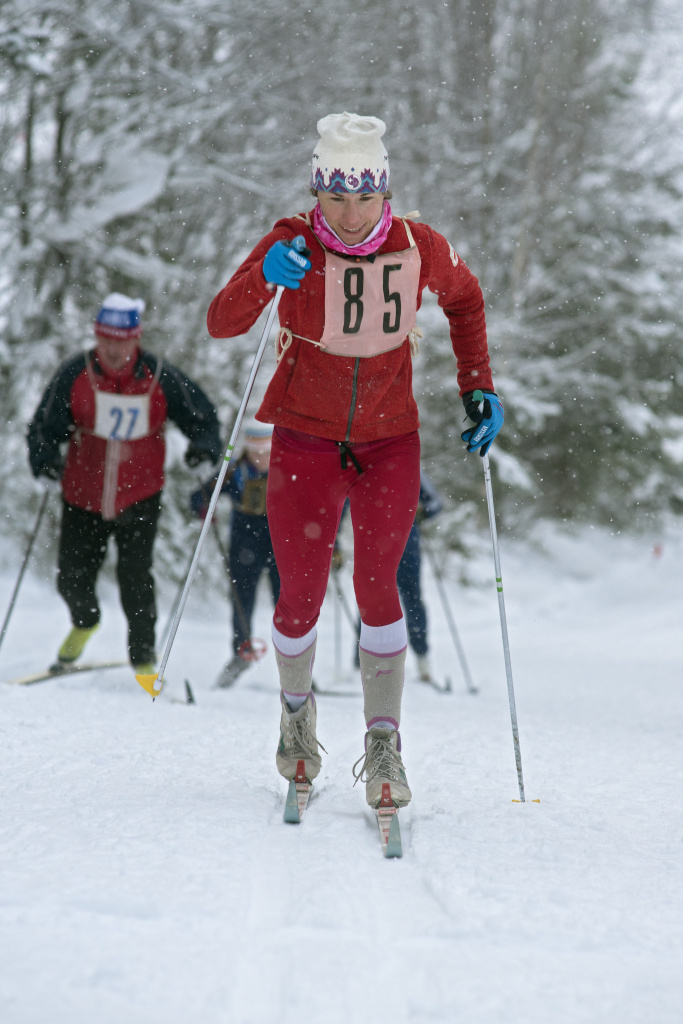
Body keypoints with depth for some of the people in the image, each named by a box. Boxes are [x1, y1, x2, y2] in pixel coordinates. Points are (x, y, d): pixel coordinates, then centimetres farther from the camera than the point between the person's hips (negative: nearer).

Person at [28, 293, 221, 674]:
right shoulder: (74, 375, -9)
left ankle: (144, 659, 8)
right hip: (84, 497, 2)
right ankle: (85, 623, 42)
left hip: (140, 498, -2)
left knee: (136, 578, -10)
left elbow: (202, 416, 1)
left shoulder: (161, 377, -9)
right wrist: (46, 457, -25)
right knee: (72, 577, 7)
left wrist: (204, 444, -20)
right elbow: (45, 425, -5)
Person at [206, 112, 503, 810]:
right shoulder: (294, 244, -15)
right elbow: (221, 324, -22)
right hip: (305, 443, 0)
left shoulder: (420, 248, -10)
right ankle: (296, 708, 31)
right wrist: (263, 277, -41)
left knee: (376, 588, -12)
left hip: (389, 443, 0)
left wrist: (477, 387, 4)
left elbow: (464, 300, 12)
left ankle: (383, 744, -1)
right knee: (301, 598, 2)